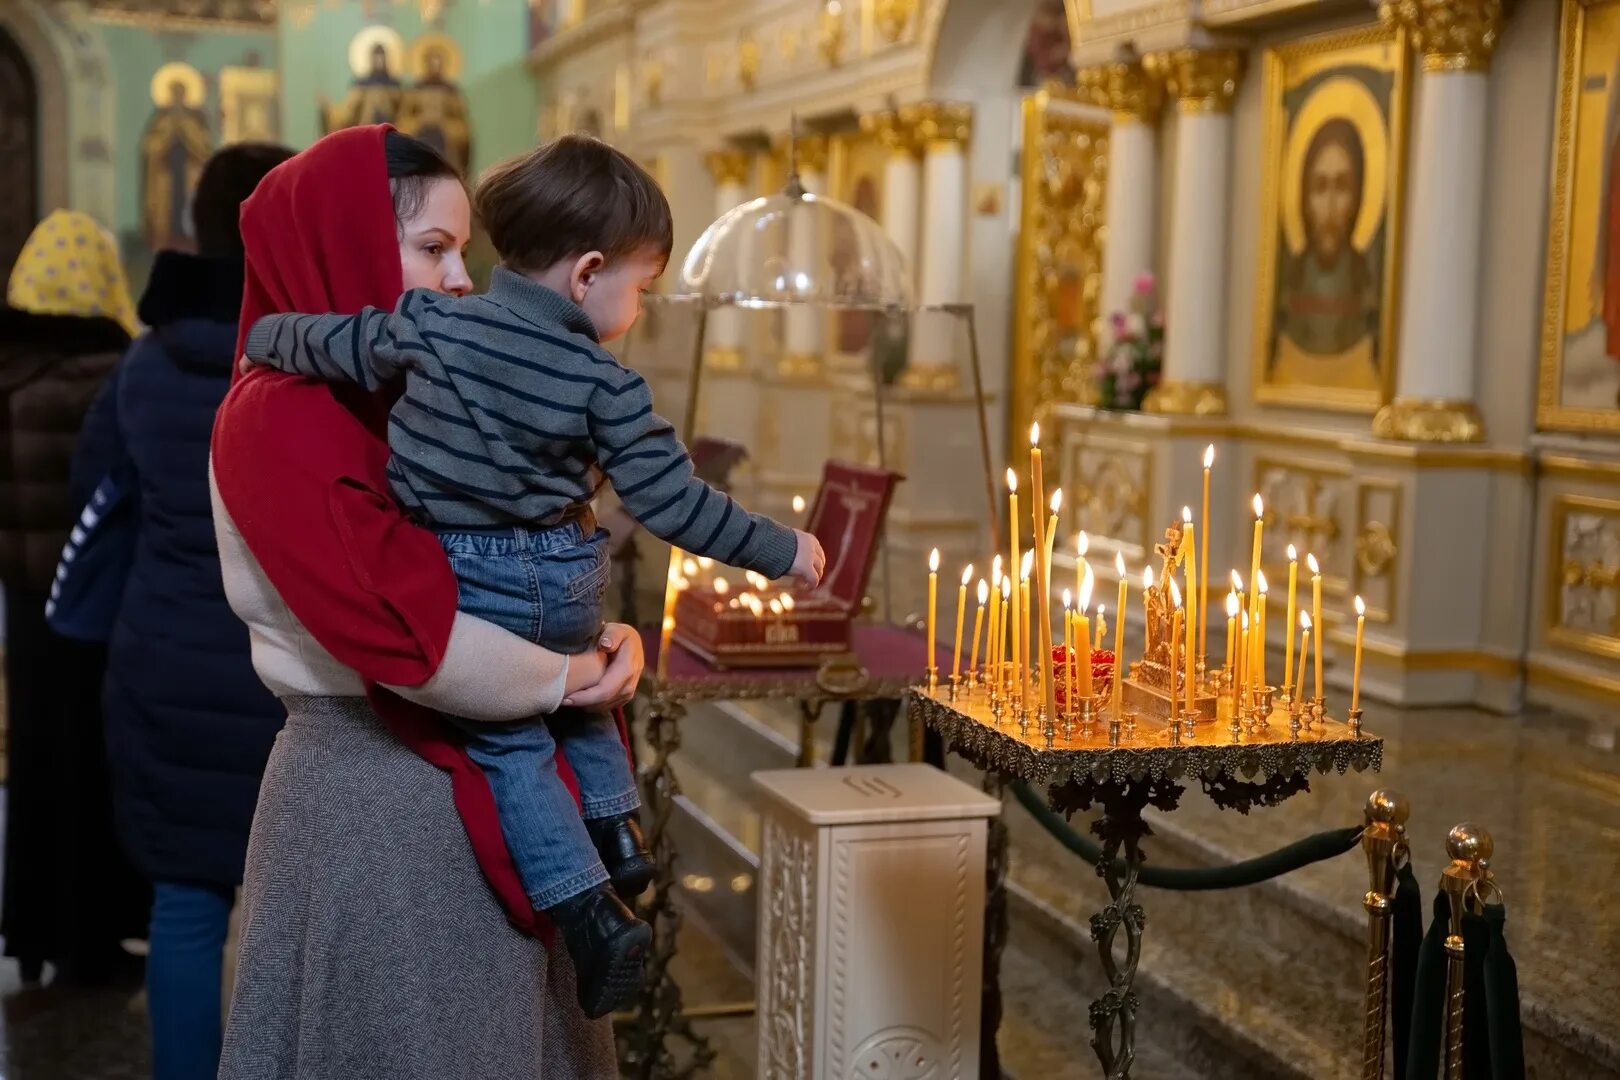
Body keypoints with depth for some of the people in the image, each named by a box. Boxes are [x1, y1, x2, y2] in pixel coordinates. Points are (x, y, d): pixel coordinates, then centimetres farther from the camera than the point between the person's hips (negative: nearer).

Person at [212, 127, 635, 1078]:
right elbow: (397, 627, -24)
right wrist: (558, 680, -11)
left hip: (476, 785, 8)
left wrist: (602, 636, -3)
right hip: (378, 794, -8)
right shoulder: (279, 420, -16)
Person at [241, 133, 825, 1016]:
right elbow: (673, 505, -11)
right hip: (565, 585, 0)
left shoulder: (429, 324, -8)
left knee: (506, 742, 9)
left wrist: (264, 336, 28)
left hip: (462, 587, 0)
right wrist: (782, 552, 0)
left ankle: (593, 915, 1)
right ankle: (615, 830, 30)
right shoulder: (605, 386, -11)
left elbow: (330, 346, 5)